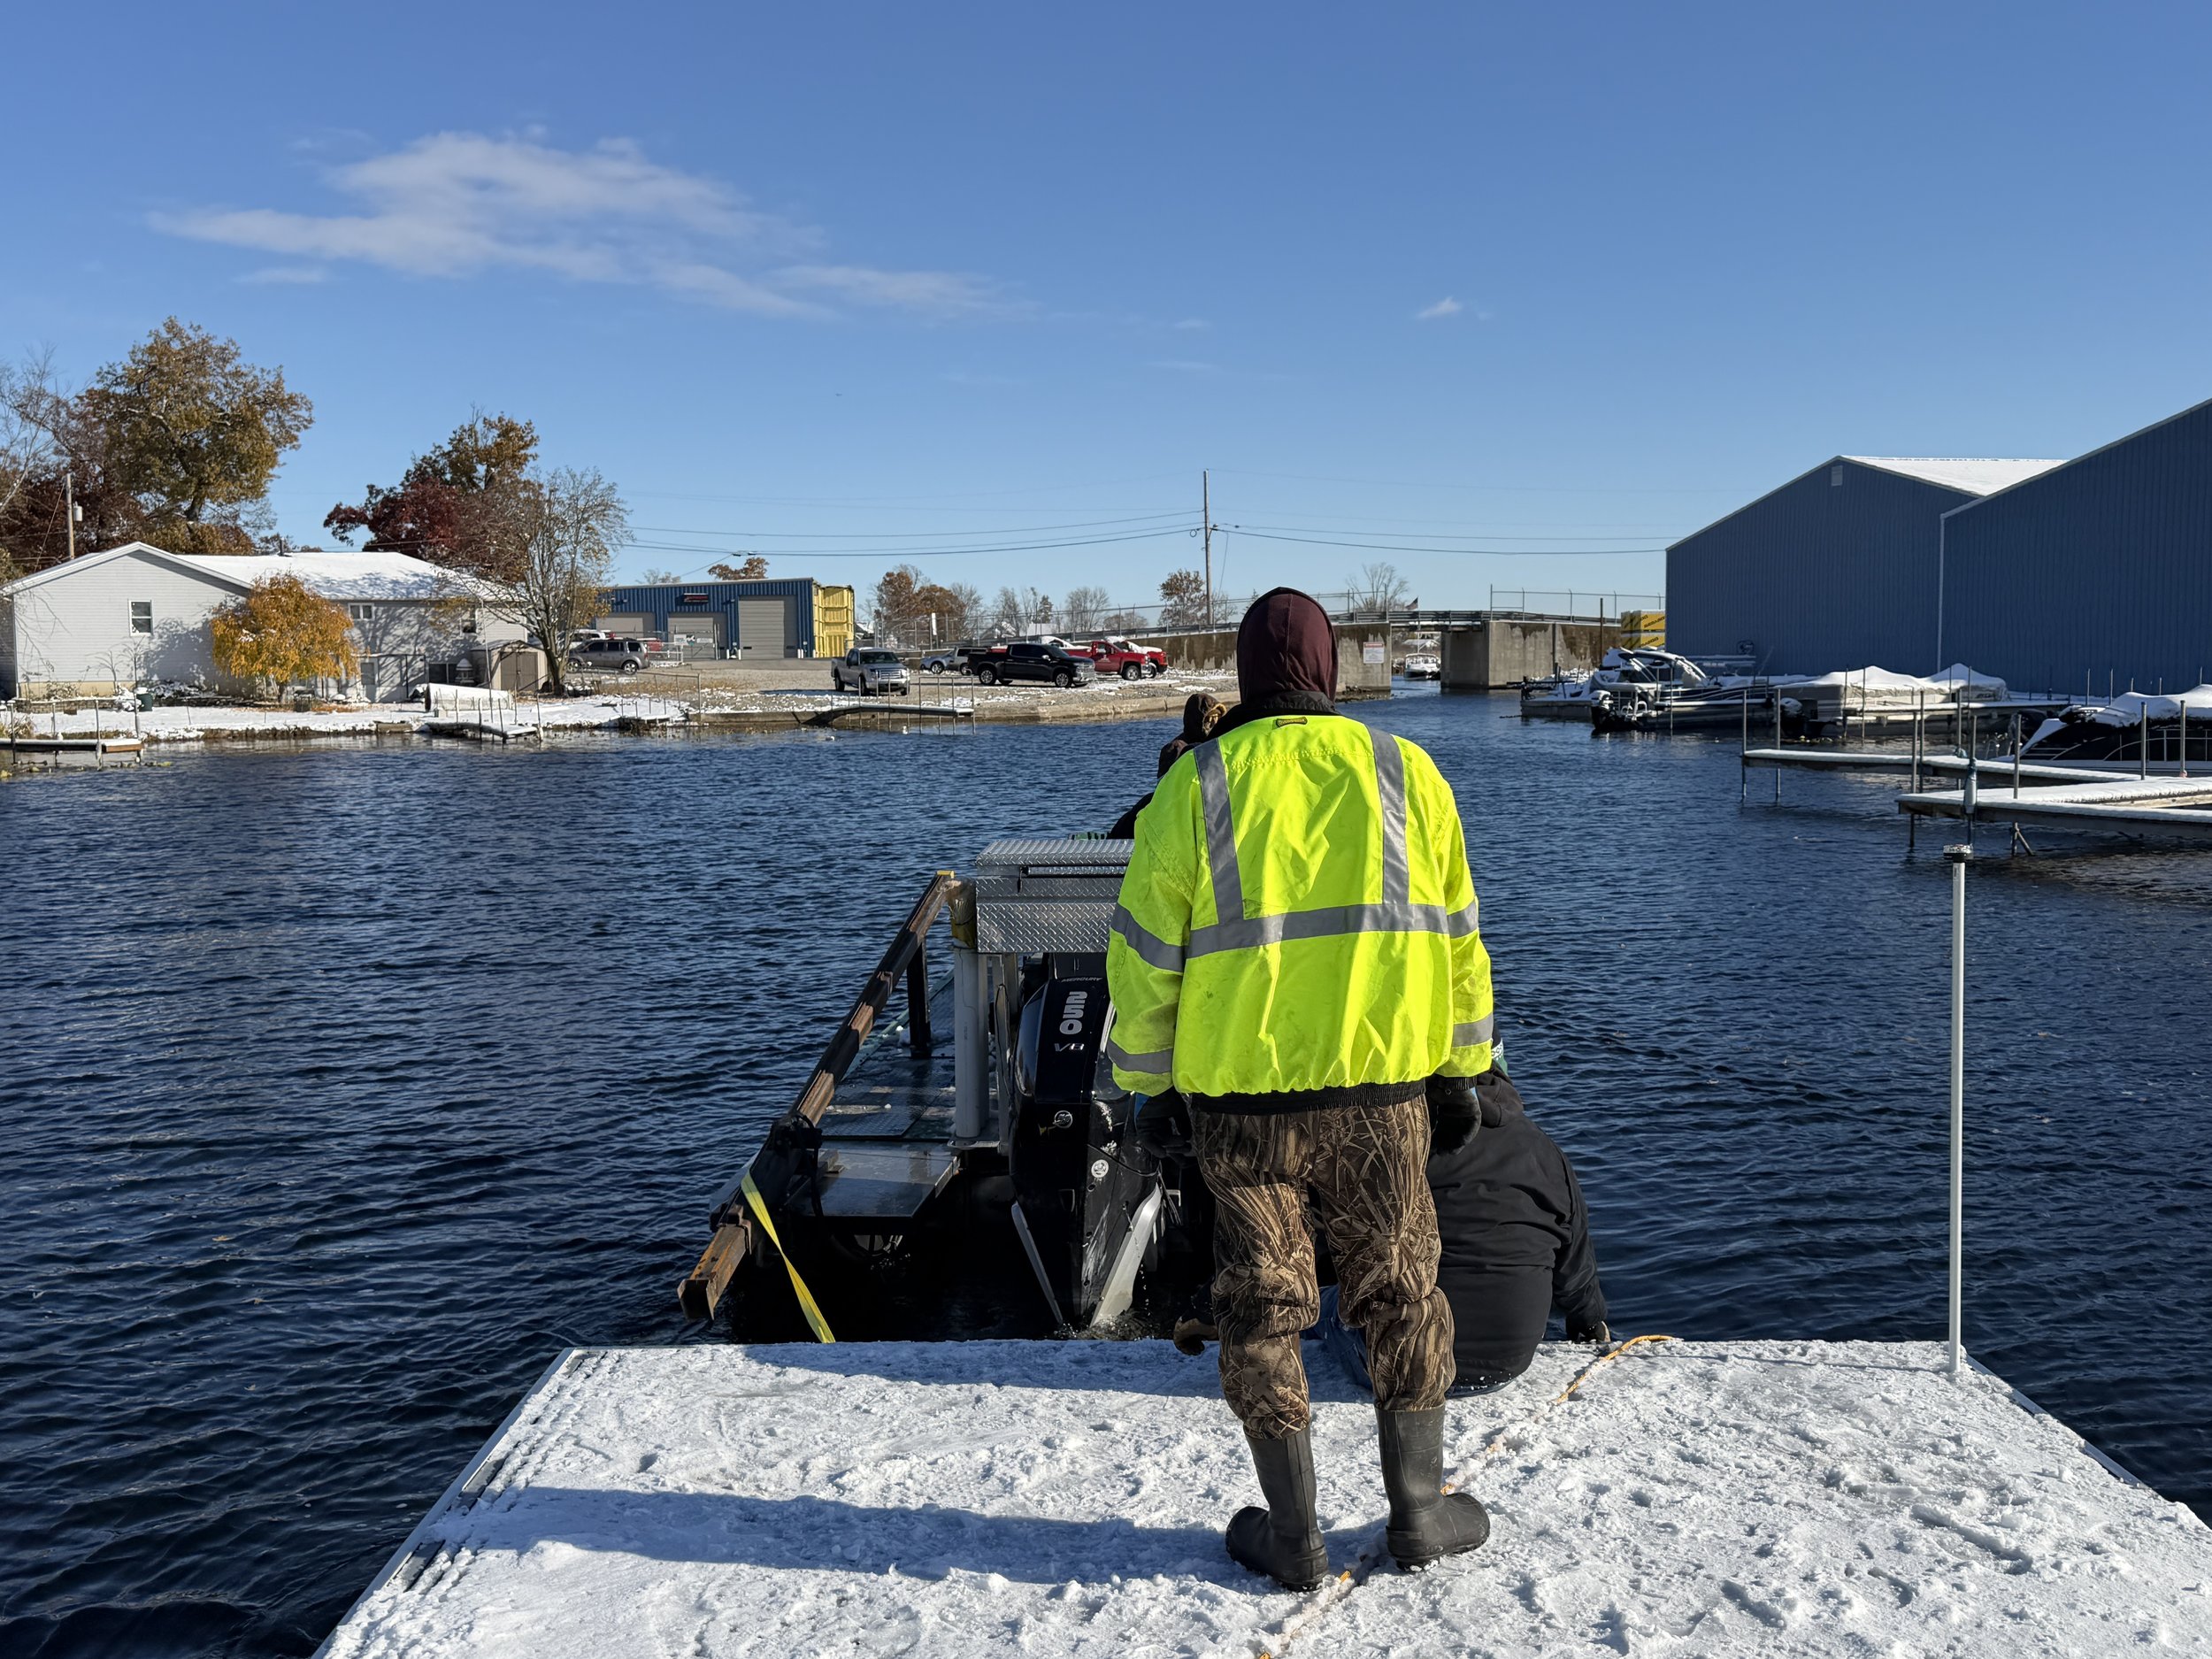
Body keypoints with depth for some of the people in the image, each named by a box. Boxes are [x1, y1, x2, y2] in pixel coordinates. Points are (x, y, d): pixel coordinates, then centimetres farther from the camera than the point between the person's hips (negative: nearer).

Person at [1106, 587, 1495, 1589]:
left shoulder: (1195, 786, -3)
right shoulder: (1405, 773, 3)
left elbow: (1145, 953, -2)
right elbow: (1457, 941, 7)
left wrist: (1148, 1081, 8)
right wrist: (1460, 1070, 16)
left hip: (1240, 1098, -1)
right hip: (1382, 1092, 2)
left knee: (1262, 1306, 11)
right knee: (1399, 1290, 17)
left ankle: (1294, 1535, 19)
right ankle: (1418, 1510, 26)